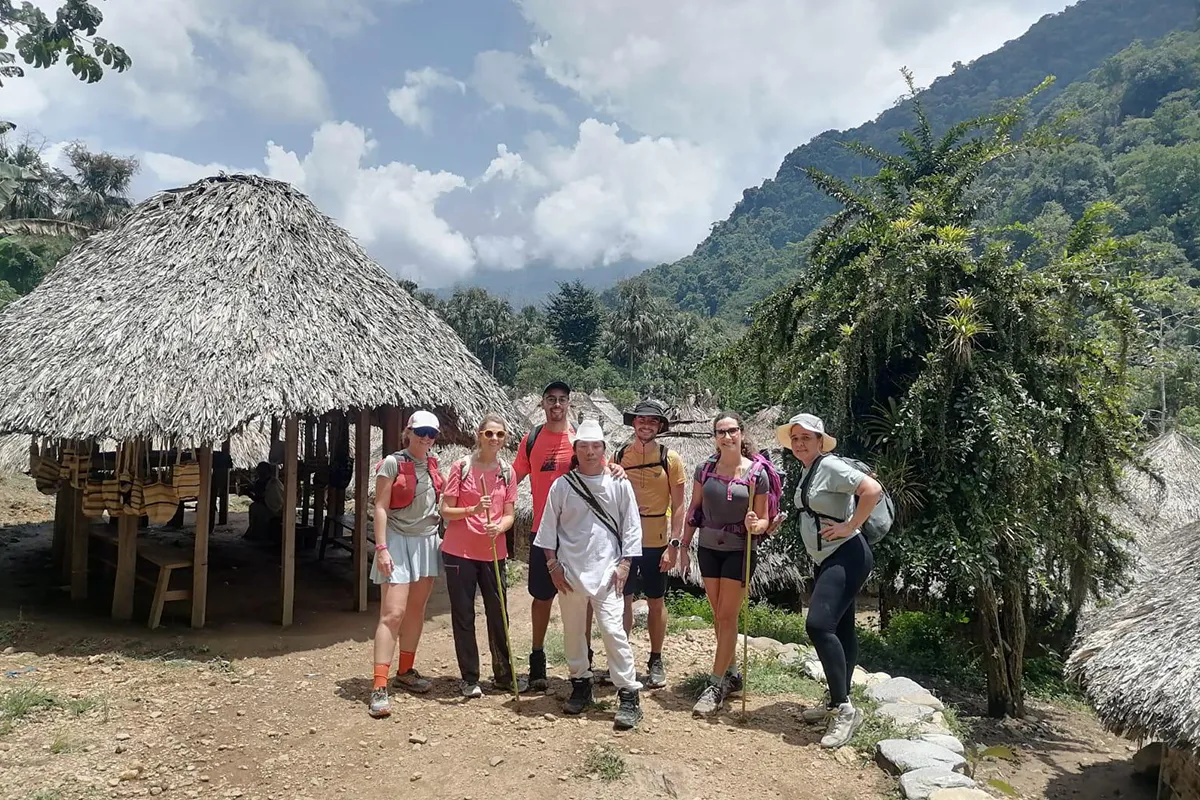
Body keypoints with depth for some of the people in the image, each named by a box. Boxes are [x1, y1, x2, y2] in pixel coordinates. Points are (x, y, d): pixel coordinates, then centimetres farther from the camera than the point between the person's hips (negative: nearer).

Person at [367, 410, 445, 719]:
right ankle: (379, 687, -10)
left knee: (416, 610, 13)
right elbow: (380, 507, -11)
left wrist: (443, 539, 15)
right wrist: (381, 548, -17)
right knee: (393, 613, -11)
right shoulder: (392, 463, -9)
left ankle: (405, 671, 28)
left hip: (427, 540, 6)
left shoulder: (433, 464, 9)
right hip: (398, 541, -6)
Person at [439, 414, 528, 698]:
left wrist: (499, 527, -17)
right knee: (463, 616, 5)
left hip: (494, 553, 3)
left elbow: (509, 514, 5)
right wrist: (474, 509, -22)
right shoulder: (462, 466, -5)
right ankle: (470, 679, 16)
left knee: (498, 615, 8)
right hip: (460, 552, -3)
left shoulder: (507, 472, 5)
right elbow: (446, 512, -5)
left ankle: (503, 675, 21)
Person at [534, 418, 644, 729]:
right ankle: (580, 685, 30)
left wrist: (624, 564, -3)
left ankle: (629, 696, -1)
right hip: (570, 571, 2)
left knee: (613, 630, -9)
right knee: (573, 631, 12)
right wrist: (552, 564, 1)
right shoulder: (562, 485, 2)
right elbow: (548, 527, 5)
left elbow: (631, 528, 3)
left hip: (607, 570, -2)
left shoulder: (619, 484, 0)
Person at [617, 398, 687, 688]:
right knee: (623, 599, 7)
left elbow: (678, 505, -3)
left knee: (656, 601, 8)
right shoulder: (619, 456, 2)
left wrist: (674, 544, -10)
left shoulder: (670, 459, -3)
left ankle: (656, 662, 22)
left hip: (657, 542, -1)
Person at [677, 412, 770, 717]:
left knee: (727, 617, -3)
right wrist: (684, 545, 7)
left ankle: (715, 686, 3)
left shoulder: (756, 473, -9)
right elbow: (693, 510, 8)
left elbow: (763, 520, -3)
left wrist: (754, 526, -25)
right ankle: (730, 674, 29)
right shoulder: (705, 469, 0)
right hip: (708, 548, 4)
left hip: (739, 551, -4)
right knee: (718, 616, 13)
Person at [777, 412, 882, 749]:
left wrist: (850, 527, -21)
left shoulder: (830, 466, -15)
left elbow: (872, 490, -26)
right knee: (840, 629, 15)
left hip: (847, 557, -10)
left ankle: (845, 708, -12)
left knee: (819, 623, -20)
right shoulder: (807, 472, 13)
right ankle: (837, 703, 25)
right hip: (827, 559, 10)